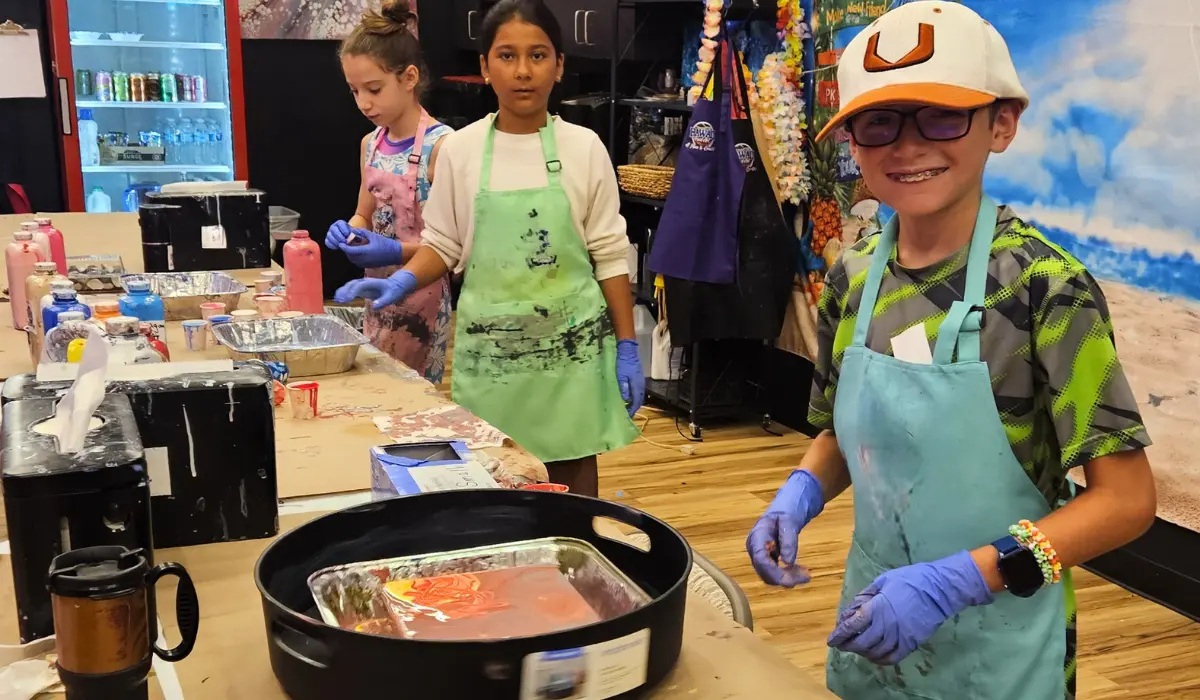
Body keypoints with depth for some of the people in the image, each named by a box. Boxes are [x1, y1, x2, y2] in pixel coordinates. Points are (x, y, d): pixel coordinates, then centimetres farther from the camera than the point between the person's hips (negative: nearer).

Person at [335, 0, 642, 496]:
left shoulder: (583, 147, -2)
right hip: (489, 345, 1)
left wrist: (627, 346, -1)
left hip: (569, 342, 0)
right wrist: (402, 282, -11)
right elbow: (443, 245, 8)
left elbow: (610, 255, 1)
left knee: (572, 473, 7)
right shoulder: (460, 149, 0)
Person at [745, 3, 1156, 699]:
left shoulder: (1045, 287, -20)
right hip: (875, 621, 5)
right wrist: (800, 493, -11)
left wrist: (958, 579, -26)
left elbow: (1126, 498, -18)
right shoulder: (854, 277, -5)